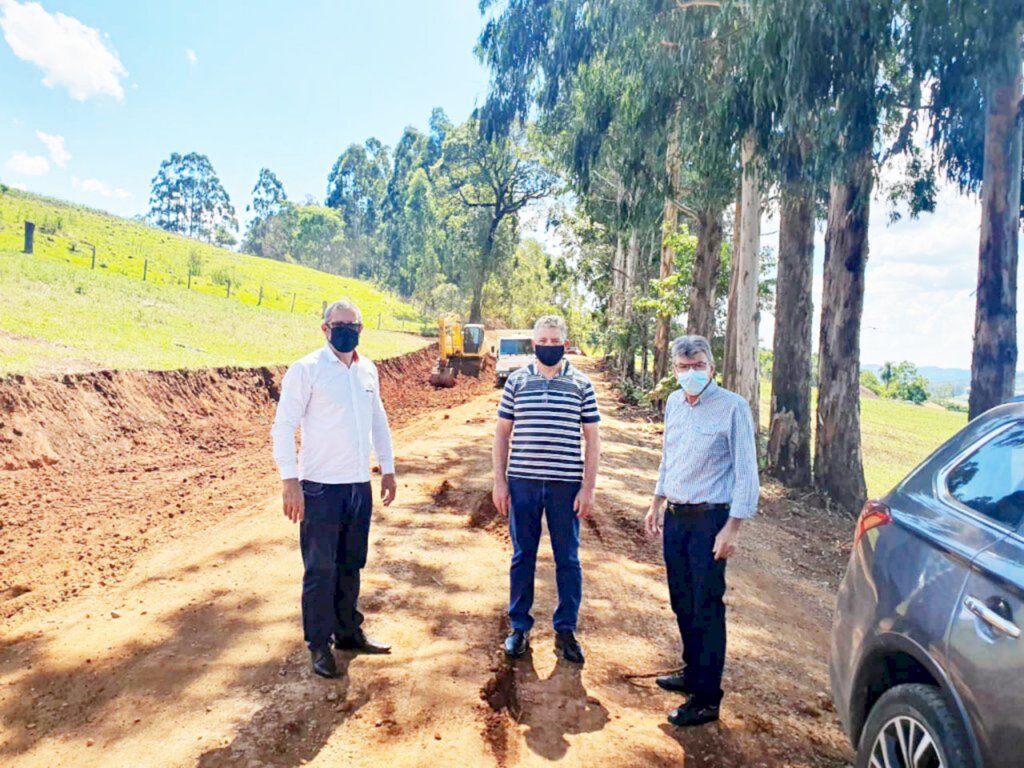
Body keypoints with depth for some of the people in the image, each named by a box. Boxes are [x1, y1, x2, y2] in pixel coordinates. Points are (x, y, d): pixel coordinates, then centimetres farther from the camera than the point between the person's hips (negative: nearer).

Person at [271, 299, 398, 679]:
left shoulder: (368, 370, 8)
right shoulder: (306, 369, -9)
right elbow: (284, 426, -12)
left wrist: (388, 468, 16)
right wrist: (289, 480, -18)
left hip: (360, 485, 6)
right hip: (321, 487, -5)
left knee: (351, 565, 17)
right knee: (321, 569, 4)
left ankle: (348, 631, 33)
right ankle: (319, 645, 19)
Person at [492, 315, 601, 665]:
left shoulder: (581, 384, 2)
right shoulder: (516, 381, 4)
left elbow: (592, 438, 3)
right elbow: (502, 433, 7)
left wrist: (588, 487, -3)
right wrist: (499, 482, 1)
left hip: (566, 485, 0)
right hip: (522, 482, 1)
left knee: (568, 559, 8)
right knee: (522, 557, 10)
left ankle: (566, 630, 22)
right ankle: (519, 627, 25)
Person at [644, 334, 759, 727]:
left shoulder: (732, 407, -13)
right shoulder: (674, 403, 7)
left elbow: (746, 472, -12)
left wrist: (732, 528, -17)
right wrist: (657, 504, 20)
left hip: (709, 518, -7)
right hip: (675, 516, 7)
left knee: (707, 608, 0)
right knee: (682, 602, 16)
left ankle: (706, 698, 11)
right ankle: (693, 672, 34)